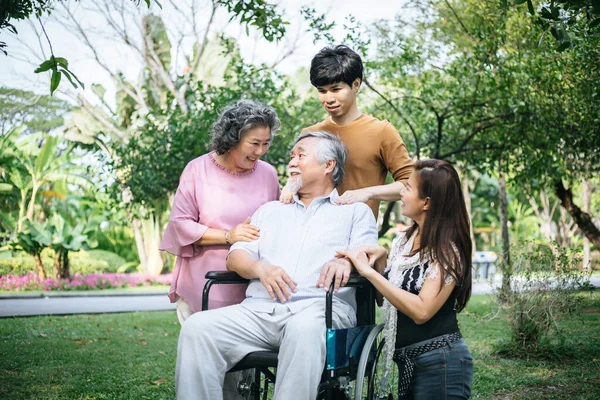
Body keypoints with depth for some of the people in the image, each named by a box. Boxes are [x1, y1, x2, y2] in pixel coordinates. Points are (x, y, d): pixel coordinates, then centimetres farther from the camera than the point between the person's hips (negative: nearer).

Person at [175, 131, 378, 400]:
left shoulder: (356, 211, 18)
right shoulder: (270, 210, 29)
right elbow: (235, 257, 19)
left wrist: (345, 262, -22)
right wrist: (261, 267, -5)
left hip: (321, 307, -4)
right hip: (260, 308, 4)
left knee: (305, 328, -40)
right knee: (197, 327, -23)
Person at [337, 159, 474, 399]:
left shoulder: (447, 250, -15)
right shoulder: (405, 240, 7)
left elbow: (421, 311, -24)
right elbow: (386, 295, 12)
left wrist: (369, 271, -23)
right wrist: (380, 259, -5)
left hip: (439, 362, -7)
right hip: (407, 362, 7)